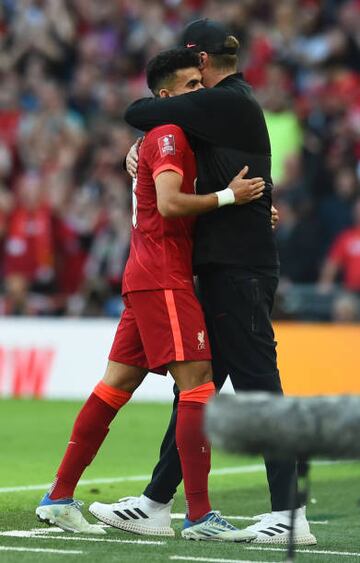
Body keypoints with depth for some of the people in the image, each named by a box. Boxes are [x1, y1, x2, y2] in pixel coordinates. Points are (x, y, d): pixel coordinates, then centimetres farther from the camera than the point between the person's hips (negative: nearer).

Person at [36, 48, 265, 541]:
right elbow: (170, 203, -22)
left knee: (117, 385, 10)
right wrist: (227, 196, -16)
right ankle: (199, 515, -18)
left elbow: (179, 211, 26)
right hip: (162, 280, -10)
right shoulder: (169, 135, -8)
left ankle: (59, 498, 12)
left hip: (145, 280, 10)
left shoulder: (168, 139, 23)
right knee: (198, 382, -14)